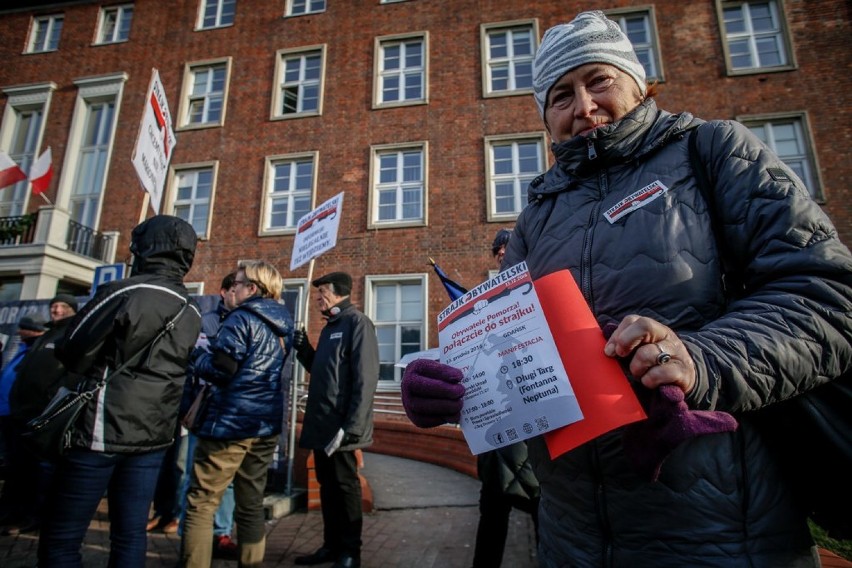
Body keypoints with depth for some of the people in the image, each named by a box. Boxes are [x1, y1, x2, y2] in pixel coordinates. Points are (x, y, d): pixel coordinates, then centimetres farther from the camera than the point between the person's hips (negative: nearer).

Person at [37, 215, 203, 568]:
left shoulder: (123, 292, -12)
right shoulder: (191, 313, 7)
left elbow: (71, 356, -6)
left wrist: (106, 361, 14)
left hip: (102, 430, -6)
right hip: (154, 435, 6)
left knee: (60, 539, 6)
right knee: (131, 535, 13)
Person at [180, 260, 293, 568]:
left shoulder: (241, 318, -10)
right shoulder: (284, 325, 12)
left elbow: (219, 370, -16)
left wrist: (196, 353, 5)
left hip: (230, 422, -7)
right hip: (267, 424, 8)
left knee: (201, 503, 3)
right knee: (251, 504, 14)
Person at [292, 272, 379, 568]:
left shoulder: (357, 323, -11)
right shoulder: (330, 327, 17)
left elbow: (365, 379, -19)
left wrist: (352, 426, -23)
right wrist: (304, 350, 6)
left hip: (340, 426, -9)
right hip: (322, 424, 9)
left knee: (344, 486, 3)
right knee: (327, 486, 16)